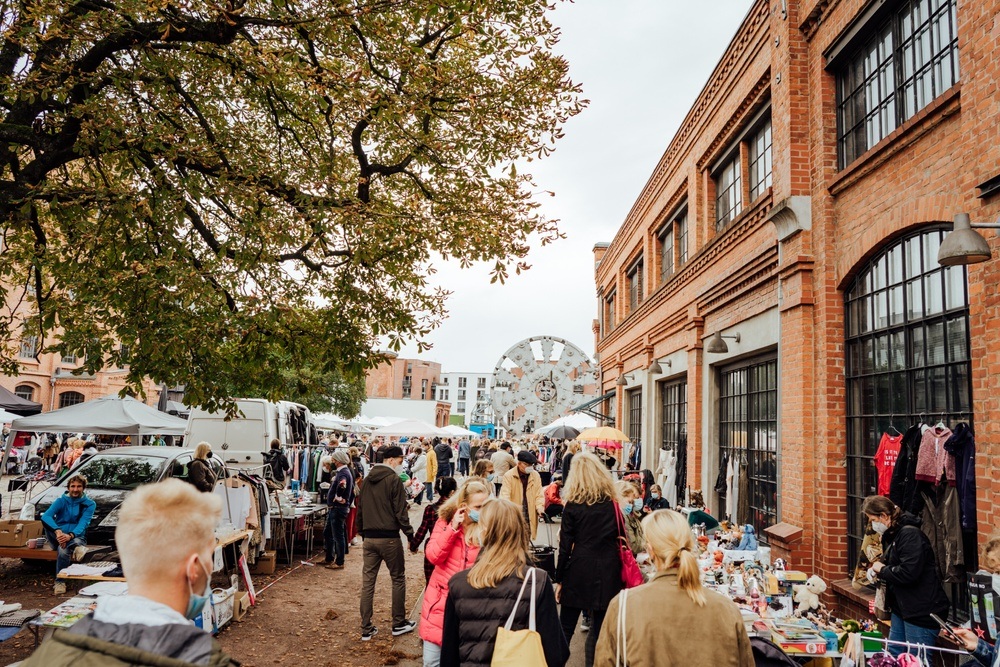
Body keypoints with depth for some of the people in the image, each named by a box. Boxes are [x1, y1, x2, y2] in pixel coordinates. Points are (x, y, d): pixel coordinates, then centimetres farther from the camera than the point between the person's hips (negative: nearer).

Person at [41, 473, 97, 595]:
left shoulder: (89, 504, 2)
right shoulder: (61, 501, 4)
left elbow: (83, 524, -13)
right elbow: (45, 516, -17)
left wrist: (70, 536, -37)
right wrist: (58, 531, -38)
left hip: (77, 536, -1)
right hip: (57, 537, 1)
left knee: (63, 550, -39)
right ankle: (76, 548, -52)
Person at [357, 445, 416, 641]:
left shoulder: (367, 480, 10)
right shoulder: (394, 480, -11)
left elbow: (360, 509, 16)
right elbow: (400, 512, -14)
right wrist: (410, 535, -8)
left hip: (369, 538, 6)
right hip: (389, 538, -6)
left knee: (367, 582, 8)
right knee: (398, 579, 9)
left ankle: (366, 629, 12)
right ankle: (398, 624, 17)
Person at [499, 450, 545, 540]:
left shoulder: (536, 476, 5)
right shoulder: (509, 476, -8)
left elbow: (539, 495, 6)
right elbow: (505, 495, -13)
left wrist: (540, 508, -11)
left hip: (529, 518, 4)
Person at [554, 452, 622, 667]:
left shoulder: (573, 504, -5)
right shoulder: (613, 502, 2)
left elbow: (565, 545, -5)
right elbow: (619, 539, 4)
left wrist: (559, 579, 2)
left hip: (580, 570, -2)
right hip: (608, 571, 2)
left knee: (566, 628, 12)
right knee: (600, 629, 9)